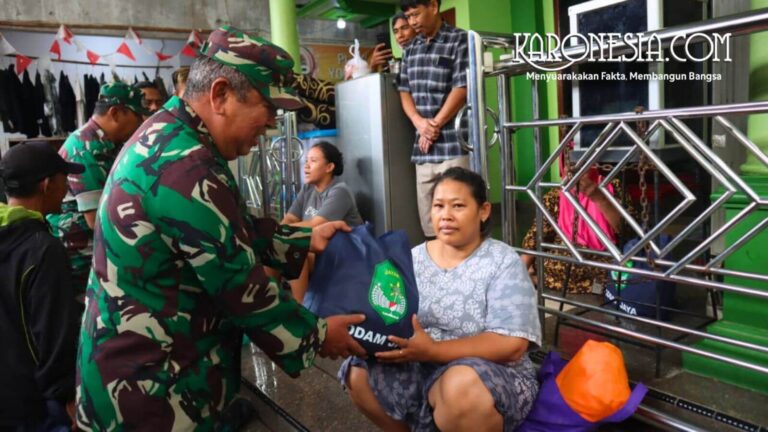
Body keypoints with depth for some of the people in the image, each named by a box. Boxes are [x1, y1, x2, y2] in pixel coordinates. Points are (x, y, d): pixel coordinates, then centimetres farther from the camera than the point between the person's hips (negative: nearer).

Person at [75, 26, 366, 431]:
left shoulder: (166, 134, 3)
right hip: (150, 384, -9)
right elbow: (240, 287, -23)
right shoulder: (186, 169, -29)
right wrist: (315, 335, -10)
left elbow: (236, 231, 12)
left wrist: (306, 240, 8)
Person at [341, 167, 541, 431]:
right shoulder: (414, 258, 6)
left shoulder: (503, 262, -9)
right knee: (360, 374, -16)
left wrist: (432, 350, -27)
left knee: (461, 386, -35)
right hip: (418, 366, 5)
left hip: (492, 372, -4)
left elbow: (511, 345, -19)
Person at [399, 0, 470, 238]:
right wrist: (420, 123, -4)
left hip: (453, 143, -6)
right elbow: (404, 90, 14)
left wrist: (435, 125, -7)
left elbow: (462, 89, -8)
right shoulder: (411, 49, 17)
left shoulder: (459, 40, -1)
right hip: (423, 144, 6)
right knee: (427, 213, 8)